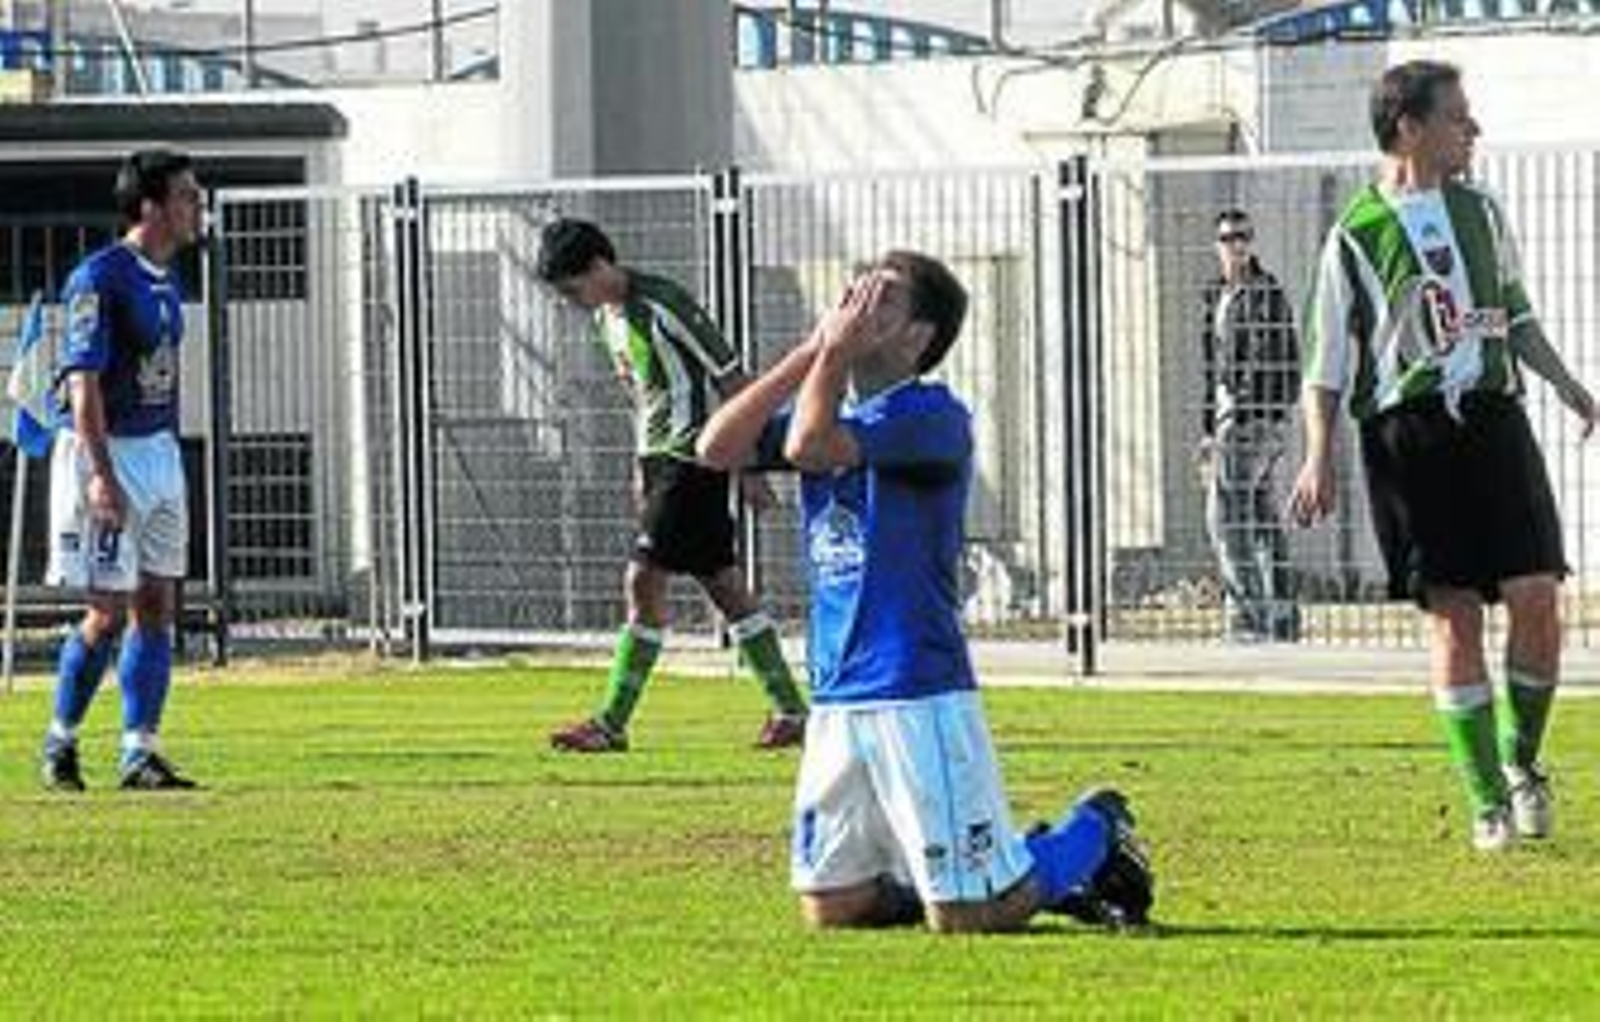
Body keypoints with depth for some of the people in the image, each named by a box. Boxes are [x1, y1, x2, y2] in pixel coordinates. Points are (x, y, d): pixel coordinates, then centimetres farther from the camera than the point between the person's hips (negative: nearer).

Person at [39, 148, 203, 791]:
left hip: (159, 450, 8)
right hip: (103, 452, -8)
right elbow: (83, 382, -20)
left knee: (157, 607, 5)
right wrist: (101, 473, -26)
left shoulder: (165, 280, 11)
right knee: (108, 614, -6)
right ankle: (61, 740, 11)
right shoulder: (100, 279, -16)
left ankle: (140, 754, 7)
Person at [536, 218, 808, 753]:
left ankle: (611, 724, -11)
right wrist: (644, 465, 20)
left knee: (644, 580, -13)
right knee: (723, 585, 11)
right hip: (660, 458, 9)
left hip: (694, 458, -9)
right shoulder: (607, 316, 9)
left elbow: (730, 378, -14)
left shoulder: (661, 305, -18)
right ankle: (790, 712, 16)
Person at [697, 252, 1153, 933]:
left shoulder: (930, 415, -12)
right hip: (836, 699, 8)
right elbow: (717, 448, 2)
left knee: (968, 921, -6)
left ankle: (1093, 834, 22)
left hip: (920, 695, -8)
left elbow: (809, 445, -24)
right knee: (831, 909, 9)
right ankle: (1013, 870, 28)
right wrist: (809, 353, 0)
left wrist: (838, 352, -11)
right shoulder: (834, 409, 13)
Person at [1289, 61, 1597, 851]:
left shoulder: (1479, 213, 14)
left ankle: (1521, 760, 15)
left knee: (1535, 595, -8)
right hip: (1408, 434, -4)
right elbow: (1328, 367, 2)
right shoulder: (1356, 236, 0)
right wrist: (1319, 460, -8)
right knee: (1453, 616, -6)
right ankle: (1488, 803, 1)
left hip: (1492, 416, 4)